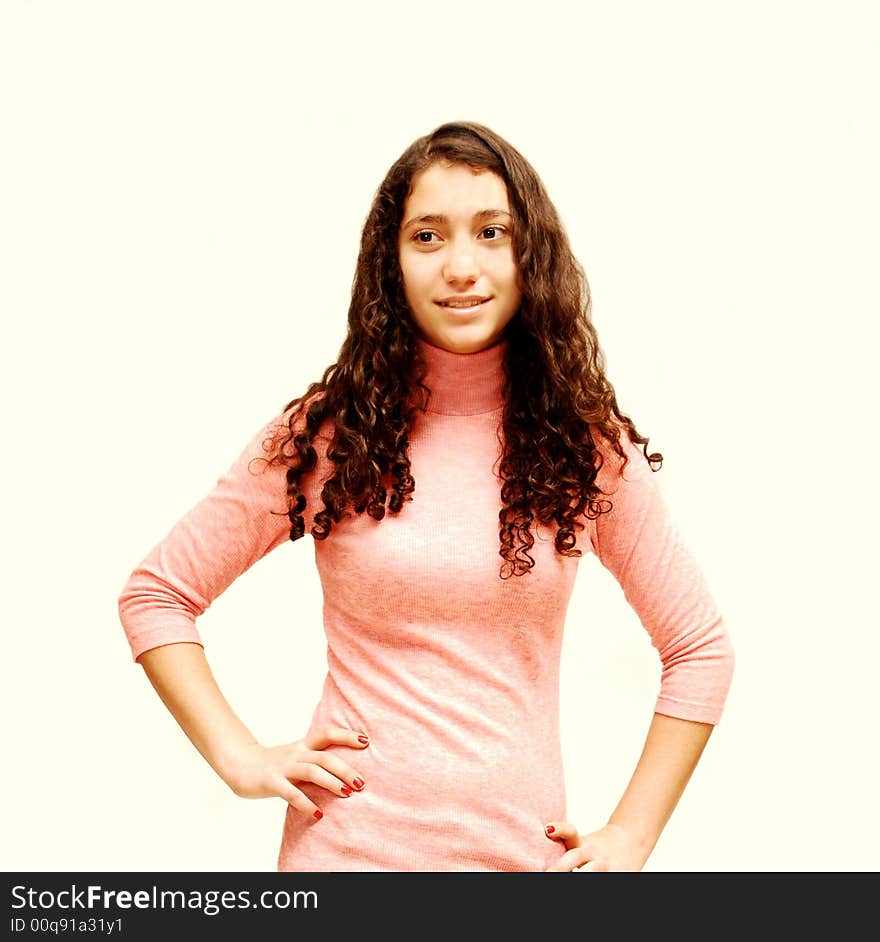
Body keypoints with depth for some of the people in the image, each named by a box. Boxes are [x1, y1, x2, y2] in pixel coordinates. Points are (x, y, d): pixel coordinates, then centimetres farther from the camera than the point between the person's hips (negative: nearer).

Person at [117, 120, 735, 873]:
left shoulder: (587, 444, -2)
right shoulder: (325, 434, -4)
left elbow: (700, 645, 5)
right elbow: (155, 594, 2)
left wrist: (631, 837, 0)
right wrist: (241, 757, -8)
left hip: (521, 848, 1)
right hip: (348, 844, -1)